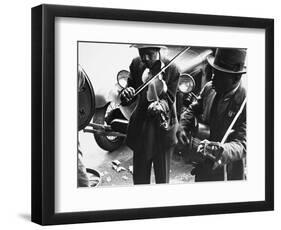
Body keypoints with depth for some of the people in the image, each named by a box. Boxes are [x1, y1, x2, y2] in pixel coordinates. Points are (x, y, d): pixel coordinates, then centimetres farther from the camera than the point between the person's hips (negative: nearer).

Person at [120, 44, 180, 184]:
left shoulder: (171, 70, -13)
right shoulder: (136, 65, -3)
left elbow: (169, 98, -13)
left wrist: (161, 105, -37)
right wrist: (126, 95, -28)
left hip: (162, 127, -3)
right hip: (140, 127, 3)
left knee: (162, 177, 12)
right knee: (140, 177, 14)